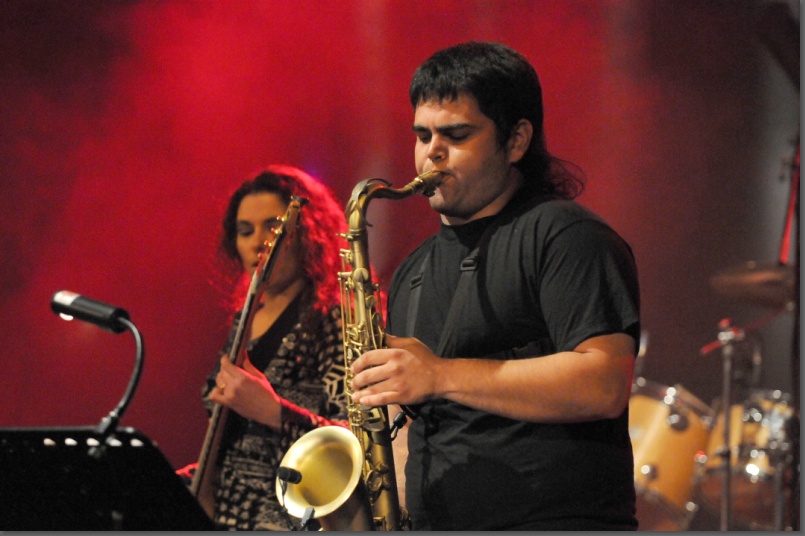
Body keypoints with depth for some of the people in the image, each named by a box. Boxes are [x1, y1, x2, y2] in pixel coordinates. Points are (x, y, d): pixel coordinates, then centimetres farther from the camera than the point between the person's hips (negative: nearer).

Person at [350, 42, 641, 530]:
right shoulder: (414, 273, 23)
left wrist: (440, 375, -16)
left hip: (555, 518, -7)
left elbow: (606, 386, -15)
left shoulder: (563, 235, -2)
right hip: (433, 525, 7)